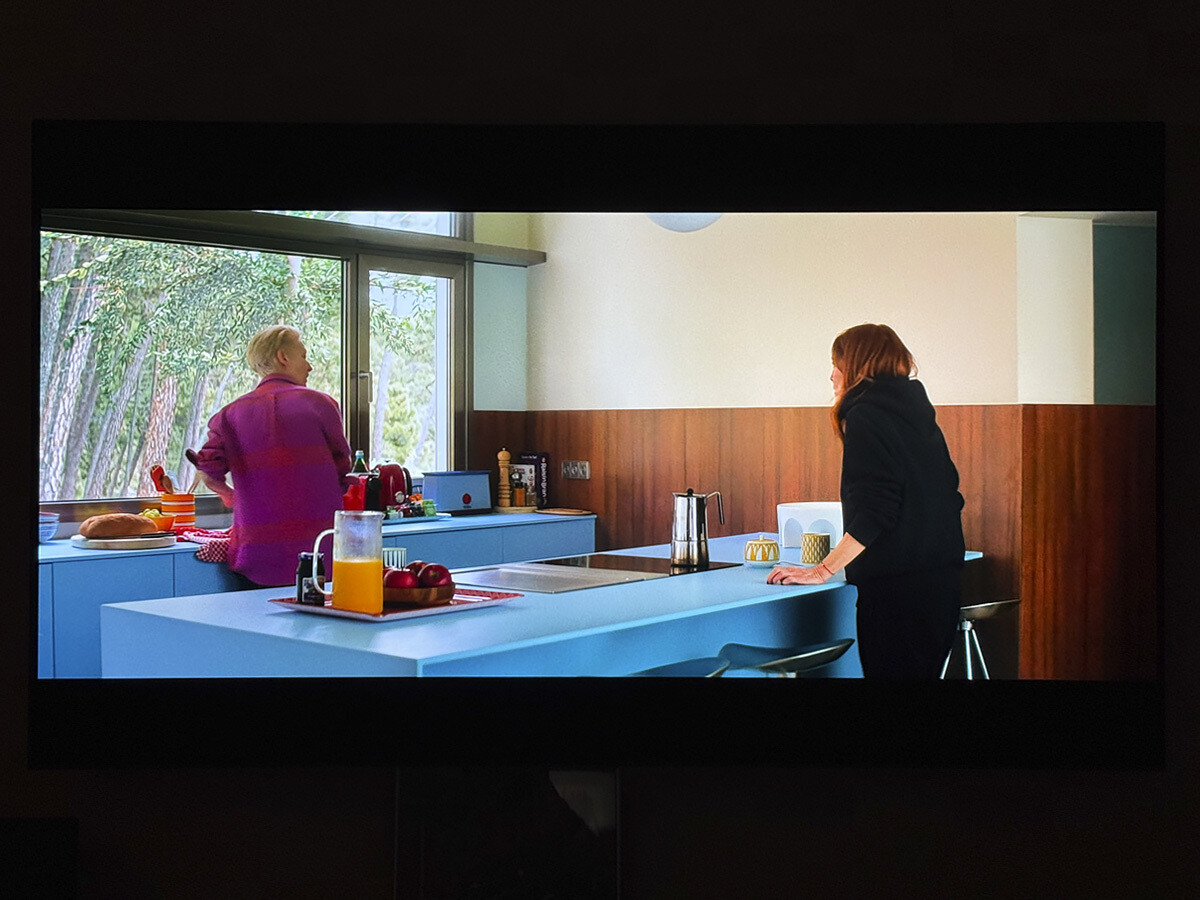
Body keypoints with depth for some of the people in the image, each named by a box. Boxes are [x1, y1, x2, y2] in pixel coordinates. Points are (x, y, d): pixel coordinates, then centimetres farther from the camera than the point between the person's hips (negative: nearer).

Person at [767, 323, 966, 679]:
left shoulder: (866, 415, -10)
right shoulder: (918, 413, 16)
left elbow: (873, 512, -19)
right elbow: (949, 495, 19)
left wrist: (822, 570, -16)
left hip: (898, 584, -9)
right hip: (943, 579, 9)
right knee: (923, 670, 15)